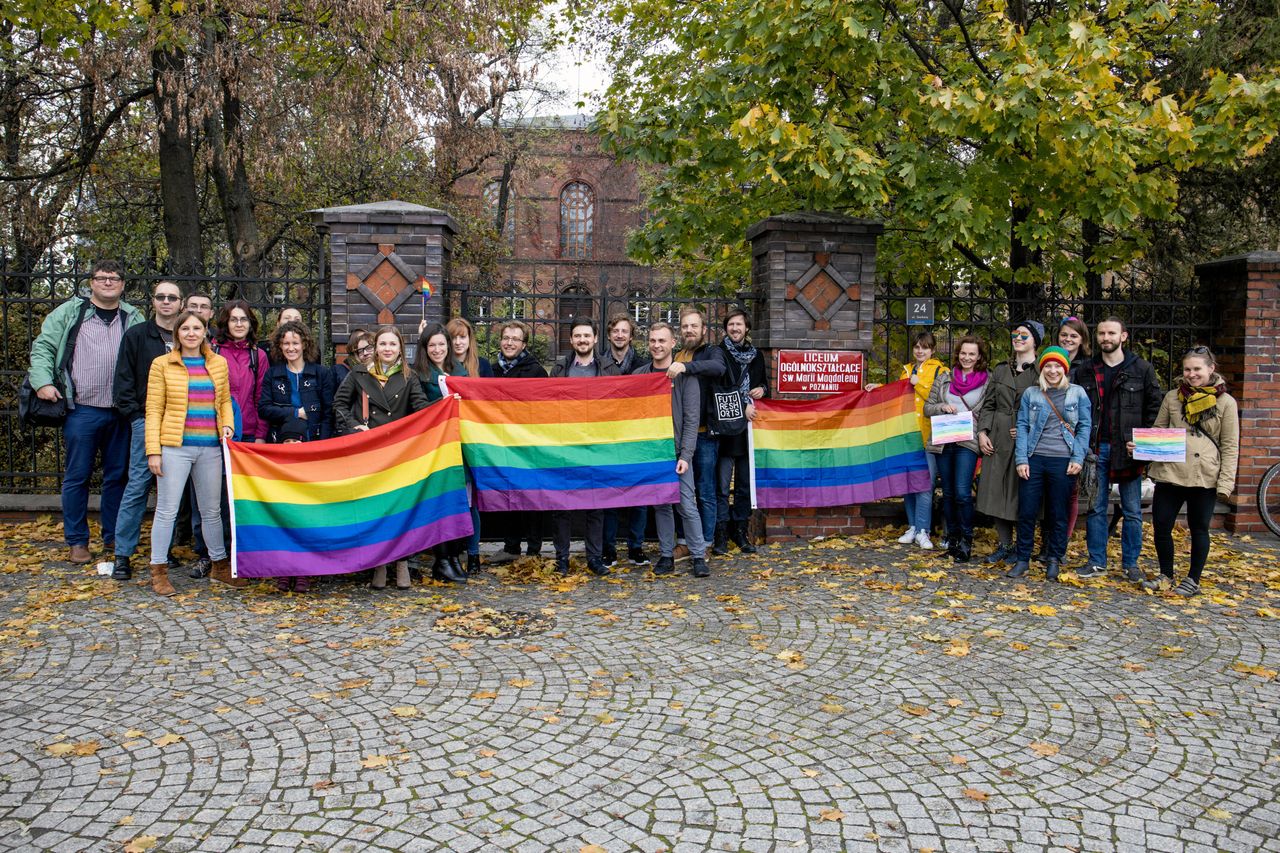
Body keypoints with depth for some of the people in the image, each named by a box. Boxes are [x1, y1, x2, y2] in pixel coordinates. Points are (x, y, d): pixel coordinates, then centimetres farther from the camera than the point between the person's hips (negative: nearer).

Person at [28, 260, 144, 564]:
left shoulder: (134, 319, 10)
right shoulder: (69, 313, 5)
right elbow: (42, 348, 5)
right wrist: (43, 382, -9)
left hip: (121, 413, 2)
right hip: (81, 410, -2)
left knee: (117, 475, 8)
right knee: (77, 476, 3)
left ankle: (113, 537, 20)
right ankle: (76, 542, 13)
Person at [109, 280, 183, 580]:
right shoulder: (136, 335, 4)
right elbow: (123, 380, 2)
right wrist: (134, 414, -6)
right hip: (146, 422, -2)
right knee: (137, 487, -3)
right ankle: (123, 555, 4)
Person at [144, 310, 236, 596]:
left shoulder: (218, 363, 11)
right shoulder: (162, 364, 1)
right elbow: (154, 410, -1)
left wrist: (228, 424, 1)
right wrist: (153, 451, -7)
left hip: (210, 447, 3)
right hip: (175, 447, -3)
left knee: (211, 510, 13)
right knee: (167, 510, 0)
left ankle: (220, 565, 25)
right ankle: (159, 571, 11)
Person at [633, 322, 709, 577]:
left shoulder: (685, 375, -2)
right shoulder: (639, 375, 8)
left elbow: (691, 419, -6)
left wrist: (685, 455, -13)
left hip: (677, 453, -3)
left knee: (687, 505, -4)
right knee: (661, 505, 9)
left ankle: (699, 556, 6)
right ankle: (666, 555, 17)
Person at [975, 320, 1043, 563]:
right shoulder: (1000, 370, 14)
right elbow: (988, 404, 13)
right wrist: (982, 432, 1)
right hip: (997, 440, 5)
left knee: (1022, 493, -1)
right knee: (996, 491, 4)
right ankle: (1004, 544, 17)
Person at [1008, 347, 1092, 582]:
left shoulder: (1078, 393, 6)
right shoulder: (1031, 394, 8)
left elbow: (1084, 427, 5)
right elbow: (1022, 426, 4)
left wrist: (1078, 458, -5)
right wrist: (1021, 459, -4)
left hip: (1062, 461, -1)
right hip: (1034, 459, 1)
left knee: (1058, 513, 7)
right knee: (1026, 511, 1)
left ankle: (1054, 560, 20)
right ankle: (1022, 559, 11)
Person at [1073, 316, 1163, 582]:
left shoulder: (1142, 369, 2)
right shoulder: (1085, 370, 8)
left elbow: (1154, 408, 2)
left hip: (1127, 449, -2)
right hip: (1096, 448, 2)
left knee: (1132, 510, 5)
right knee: (1095, 508, 6)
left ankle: (1130, 563, 17)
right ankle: (1097, 562, 14)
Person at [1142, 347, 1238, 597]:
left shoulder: (1225, 402, 1)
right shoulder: (1172, 397, 7)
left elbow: (1230, 447, 0)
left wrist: (1225, 482, -7)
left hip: (1204, 478, -2)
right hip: (1169, 474, 2)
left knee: (1199, 529, 10)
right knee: (1161, 527, 3)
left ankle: (1193, 581, 24)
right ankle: (1166, 576, 22)